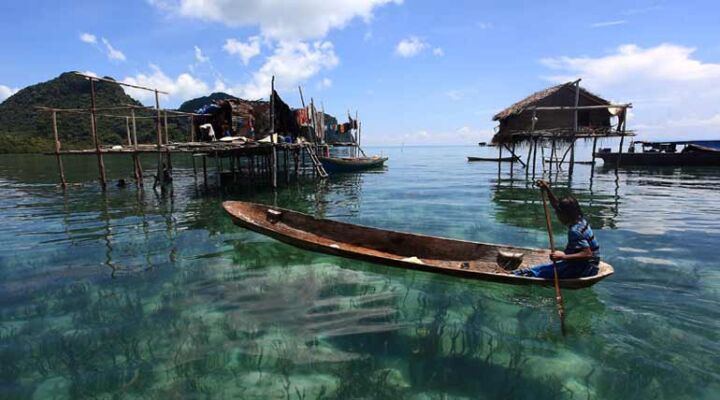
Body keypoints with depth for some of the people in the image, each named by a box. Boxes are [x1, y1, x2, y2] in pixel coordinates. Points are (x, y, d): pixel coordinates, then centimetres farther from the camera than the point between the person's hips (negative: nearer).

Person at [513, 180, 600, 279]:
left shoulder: (575, 230, -25)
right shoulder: (579, 220, 4)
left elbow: (588, 254, -32)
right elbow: (557, 205, 11)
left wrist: (563, 256, -34)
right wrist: (547, 189, 4)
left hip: (587, 268, -10)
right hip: (586, 265, 10)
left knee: (545, 270, -17)